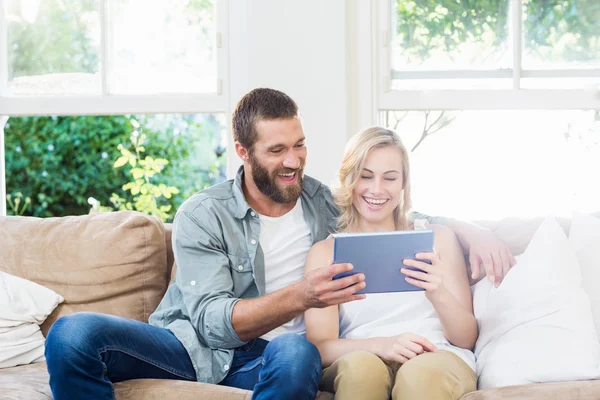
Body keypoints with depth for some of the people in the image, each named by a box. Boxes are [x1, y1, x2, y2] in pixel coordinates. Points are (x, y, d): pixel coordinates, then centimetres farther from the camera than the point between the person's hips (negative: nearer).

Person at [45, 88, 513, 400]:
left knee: (299, 352, -38)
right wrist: (300, 296, -31)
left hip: (259, 359, 1)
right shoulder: (202, 216, -4)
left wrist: (467, 228, -2)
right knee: (74, 333, -29)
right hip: (189, 344, -1)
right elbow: (211, 320, -15)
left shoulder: (324, 203, 8)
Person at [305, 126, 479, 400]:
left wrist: (439, 294, -12)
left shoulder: (437, 238, 14)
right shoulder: (325, 252, 13)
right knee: (360, 364, -35)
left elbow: (466, 339, 10)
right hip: (355, 371, 1)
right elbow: (319, 348, 0)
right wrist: (381, 345, -20)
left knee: (422, 373, -36)